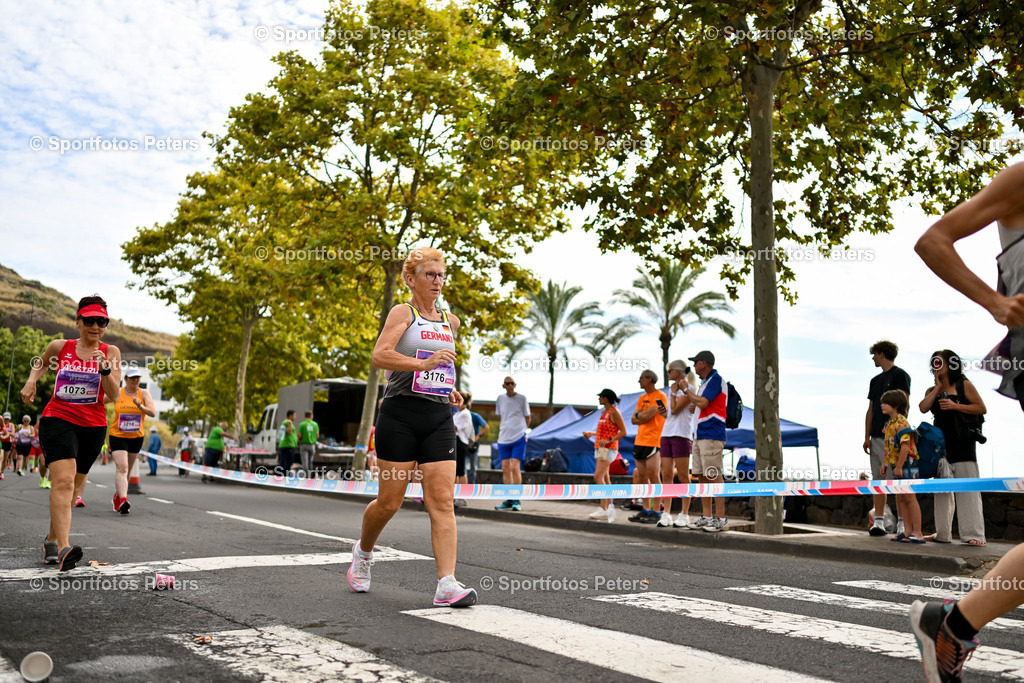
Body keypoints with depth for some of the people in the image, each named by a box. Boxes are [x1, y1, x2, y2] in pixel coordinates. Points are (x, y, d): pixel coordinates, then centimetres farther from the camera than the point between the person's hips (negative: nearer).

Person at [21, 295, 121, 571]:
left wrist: (105, 369, -22)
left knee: (73, 486, 12)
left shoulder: (110, 352, 1)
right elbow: (41, 365, 25)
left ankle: (51, 539, 33)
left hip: (93, 426, 2)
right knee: (63, 480, -21)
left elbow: (114, 394, -6)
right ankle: (64, 548, -31)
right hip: (58, 419, -2)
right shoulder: (59, 347, 3)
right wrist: (31, 381, 6)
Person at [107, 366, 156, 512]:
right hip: (117, 436, -3)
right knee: (121, 467, -18)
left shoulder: (144, 393, -1)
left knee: (127, 470, 13)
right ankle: (123, 500, -28)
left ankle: (117, 495, 34)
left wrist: (140, 406, -26)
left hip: (136, 437, 3)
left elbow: (153, 413, -11)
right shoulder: (117, 393, -3)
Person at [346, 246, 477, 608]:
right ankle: (363, 550, 33)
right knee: (390, 502, 3)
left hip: (439, 419, 5)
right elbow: (379, 355, -16)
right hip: (401, 415, -4)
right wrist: (424, 364, -26)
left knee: (443, 502, -6)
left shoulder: (450, 321, 18)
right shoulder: (403, 312, 0)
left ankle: (447, 584, -9)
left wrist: (448, 388, 15)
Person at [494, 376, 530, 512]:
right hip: (503, 438, 4)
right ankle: (509, 500, 11)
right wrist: (504, 429, 14)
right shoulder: (500, 399, 10)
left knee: (515, 467, -12)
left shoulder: (522, 399, 1)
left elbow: (527, 418, 10)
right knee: (505, 469, 3)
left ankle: (516, 500, -6)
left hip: (519, 438, -4)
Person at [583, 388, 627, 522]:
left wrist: (608, 440, -23)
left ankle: (604, 509, -17)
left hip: (608, 449, -9)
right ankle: (610, 506, 12)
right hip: (599, 448, 9)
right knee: (605, 478, 8)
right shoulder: (604, 412, 15)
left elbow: (623, 432, -14)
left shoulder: (614, 412, -11)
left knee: (598, 477, -16)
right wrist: (591, 434, 21)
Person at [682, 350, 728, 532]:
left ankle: (721, 518, -5)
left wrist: (686, 390, -6)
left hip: (711, 435, -10)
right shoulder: (705, 382, 20)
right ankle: (706, 517, 14)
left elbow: (702, 403, -18)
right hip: (700, 435, 10)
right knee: (702, 476, 10)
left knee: (714, 476, -9)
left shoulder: (716, 380, -10)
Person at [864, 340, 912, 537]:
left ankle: (903, 522, -6)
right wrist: (867, 436, 11)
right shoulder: (875, 380, 21)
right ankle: (878, 521, 4)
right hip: (876, 436, 7)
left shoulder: (900, 375, -1)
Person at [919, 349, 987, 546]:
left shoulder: (963, 385, 1)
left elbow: (981, 408, -5)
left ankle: (974, 534, -9)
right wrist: (938, 387, -1)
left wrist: (955, 406, -14)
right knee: (941, 489, 8)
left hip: (962, 442, -6)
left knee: (967, 488, -9)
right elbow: (923, 408, -5)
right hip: (940, 443, 6)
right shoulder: (932, 391, 14)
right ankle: (942, 533, 14)